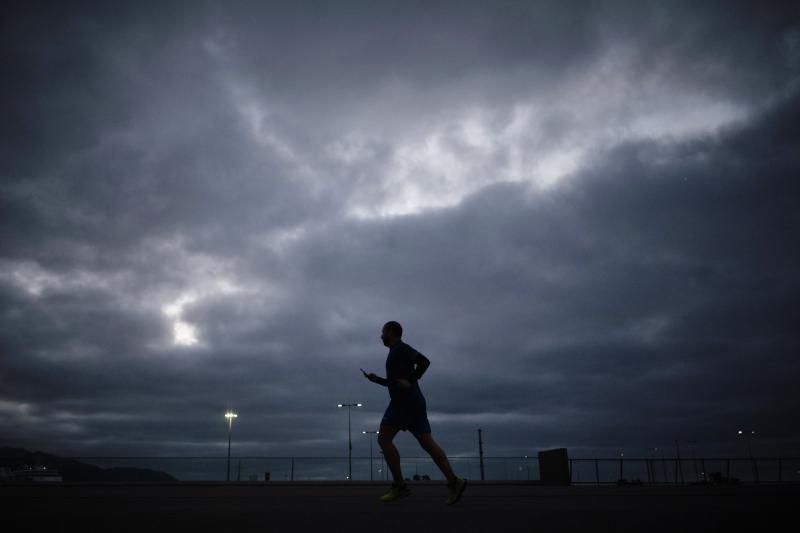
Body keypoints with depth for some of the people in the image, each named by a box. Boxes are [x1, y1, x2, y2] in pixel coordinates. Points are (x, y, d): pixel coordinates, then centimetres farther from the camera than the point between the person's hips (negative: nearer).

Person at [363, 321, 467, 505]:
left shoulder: (400, 349, 0)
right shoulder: (397, 352, 29)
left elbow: (424, 361, -14)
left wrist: (410, 382, -18)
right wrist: (376, 379, 24)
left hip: (405, 401, -10)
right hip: (412, 401, 10)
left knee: (384, 438, -7)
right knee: (427, 443, -2)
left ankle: (399, 485, -12)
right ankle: (453, 481, -15)